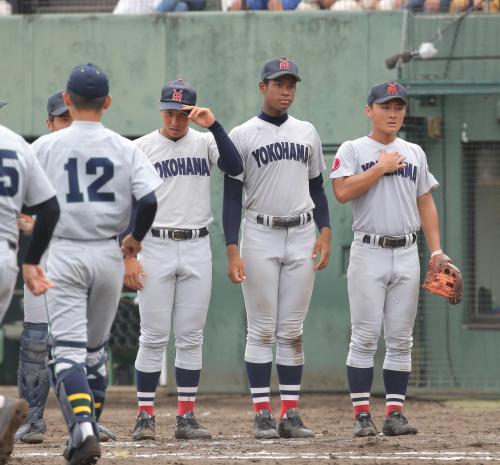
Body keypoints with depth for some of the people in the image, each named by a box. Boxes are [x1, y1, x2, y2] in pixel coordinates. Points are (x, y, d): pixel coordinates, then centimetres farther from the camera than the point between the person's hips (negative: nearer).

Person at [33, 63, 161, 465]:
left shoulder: (46, 147, -4)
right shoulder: (124, 149, -1)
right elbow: (149, 199, -9)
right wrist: (137, 237, 9)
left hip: (64, 254, -2)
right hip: (108, 254, 2)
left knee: (67, 349, -5)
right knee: (96, 346, 20)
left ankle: (83, 428, -25)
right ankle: (87, 429, 25)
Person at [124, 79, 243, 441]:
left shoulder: (205, 142, 7)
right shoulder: (141, 148, 2)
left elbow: (235, 167, -12)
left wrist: (213, 125, -18)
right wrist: (129, 256, -7)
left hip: (197, 249, 2)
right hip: (155, 248, -2)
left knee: (191, 337, 4)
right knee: (154, 337, -3)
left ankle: (187, 417, 8)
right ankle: (145, 417, 0)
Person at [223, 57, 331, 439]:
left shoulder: (307, 133, 12)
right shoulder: (242, 135, 0)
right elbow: (232, 196, -2)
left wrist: (325, 233, 3)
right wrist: (232, 250, -10)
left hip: (302, 236, 3)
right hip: (260, 236, -3)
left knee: (292, 332, 4)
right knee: (262, 331, -3)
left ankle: (291, 415, 5)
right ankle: (262, 415, -1)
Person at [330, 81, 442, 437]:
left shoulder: (414, 153, 15)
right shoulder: (353, 151, 2)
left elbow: (426, 203, 15)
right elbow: (342, 192, -14)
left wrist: (437, 251, 7)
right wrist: (382, 167, -11)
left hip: (407, 254, 4)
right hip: (369, 252, -4)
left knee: (400, 339, 3)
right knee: (365, 337, -6)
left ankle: (395, 414, 5)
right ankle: (362, 415, -4)